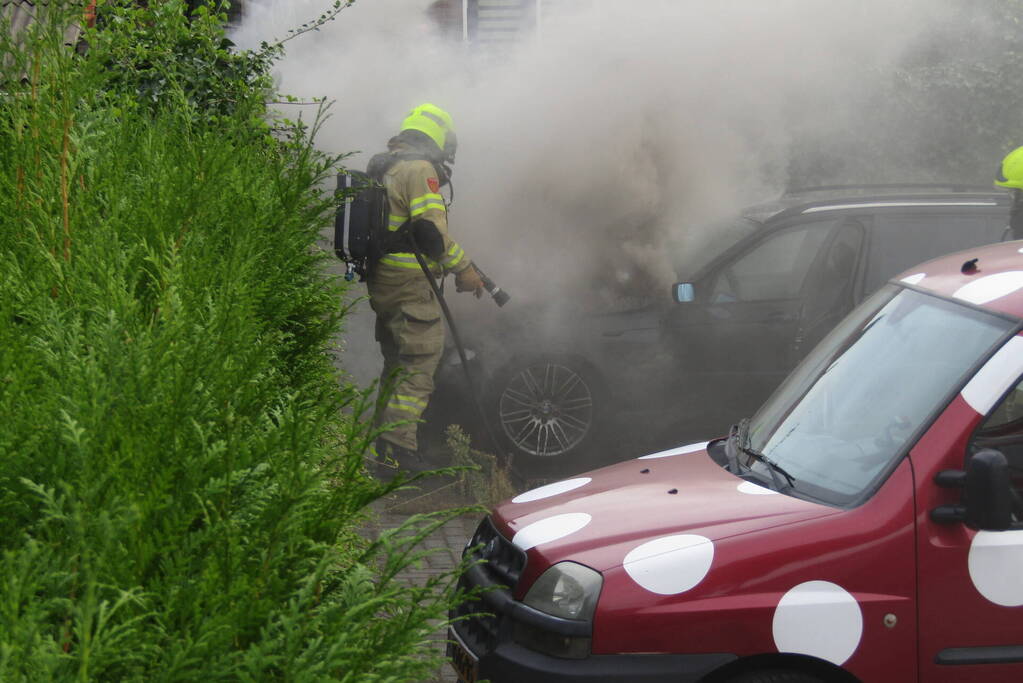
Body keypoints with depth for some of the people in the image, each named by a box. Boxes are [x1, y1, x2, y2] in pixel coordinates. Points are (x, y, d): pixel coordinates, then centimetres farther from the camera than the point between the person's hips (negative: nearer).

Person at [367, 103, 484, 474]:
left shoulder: (381, 169, 18)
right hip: (411, 284, -10)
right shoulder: (420, 170, -12)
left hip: (381, 283, 10)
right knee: (421, 364, -9)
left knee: (396, 362, 18)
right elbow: (434, 231, -19)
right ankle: (399, 447, -16)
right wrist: (465, 269, -11)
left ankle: (386, 440, 24)